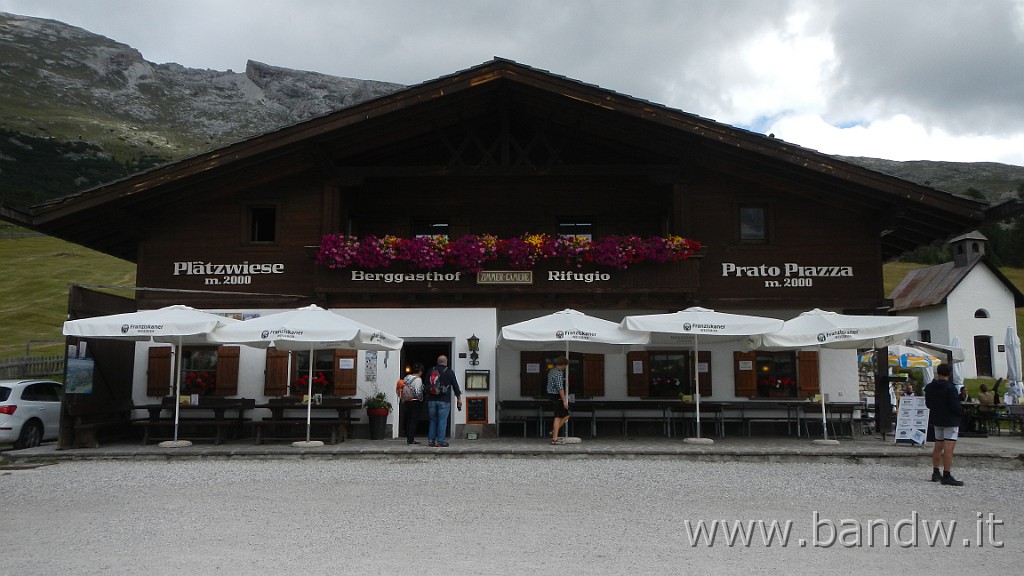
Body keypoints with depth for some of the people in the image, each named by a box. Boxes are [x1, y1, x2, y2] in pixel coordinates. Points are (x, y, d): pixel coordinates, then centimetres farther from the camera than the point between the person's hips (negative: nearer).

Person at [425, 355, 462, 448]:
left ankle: (430, 440, 11)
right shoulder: (449, 372, -1)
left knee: (433, 420, 13)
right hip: (444, 400, -3)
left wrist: (427, 397, 21)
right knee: (442, 421, -1)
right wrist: (459, 398, 9)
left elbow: (426, 386, 12)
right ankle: (440, 441, -2)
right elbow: (455, 386, 1)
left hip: (432, 400, 4)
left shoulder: (431, 371, 8)